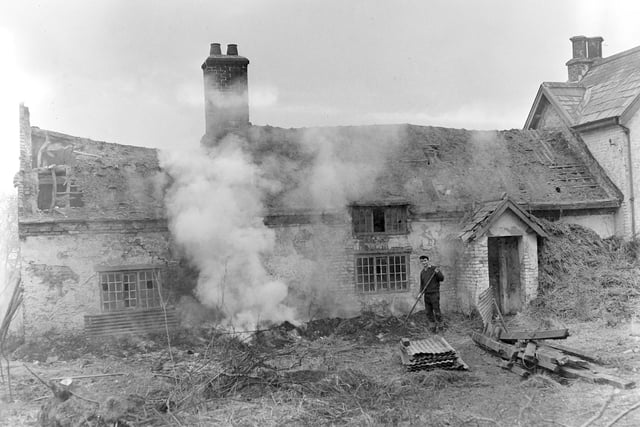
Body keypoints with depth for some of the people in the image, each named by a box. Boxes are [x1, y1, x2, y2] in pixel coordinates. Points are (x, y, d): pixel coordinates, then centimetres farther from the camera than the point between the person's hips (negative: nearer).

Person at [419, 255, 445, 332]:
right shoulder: (422, 272, 11)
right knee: (428, 312, 6)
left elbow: (442, 278, -10)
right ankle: (433, 326, 18)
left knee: (436, 311, -6)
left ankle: (440, 325, 11)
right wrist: (420, 292, 5)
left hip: (434, 294, -5)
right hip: (426, 294, 6)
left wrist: (437, 273, -27)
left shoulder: (434, 268, -6)